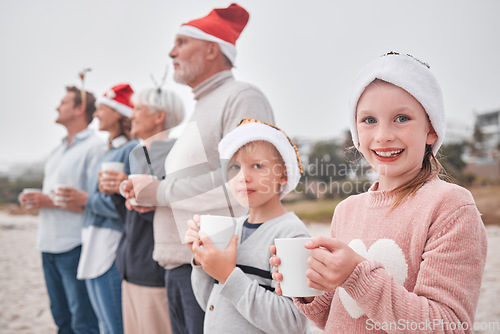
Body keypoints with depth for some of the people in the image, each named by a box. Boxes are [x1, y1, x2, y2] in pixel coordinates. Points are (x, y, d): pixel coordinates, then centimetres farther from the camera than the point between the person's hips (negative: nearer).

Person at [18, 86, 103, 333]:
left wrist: (53, 201, -19)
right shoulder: (59, 150, 18)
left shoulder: (95, 146, -11)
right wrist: (34, 199, 5)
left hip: (74, 247, -9)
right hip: (49, 244, 9)